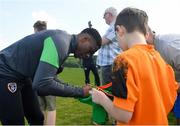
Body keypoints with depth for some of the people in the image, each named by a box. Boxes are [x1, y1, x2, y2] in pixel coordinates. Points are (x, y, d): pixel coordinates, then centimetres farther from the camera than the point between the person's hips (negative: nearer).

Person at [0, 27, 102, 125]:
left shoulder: (64, 42, 6)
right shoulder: (60, 41, -25)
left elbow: (48, 78, 11)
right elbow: (43, 84, -34)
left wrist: (78, 90, 1)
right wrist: (79, 92, -23)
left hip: (20, 76, 10)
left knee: (37, 118, 13)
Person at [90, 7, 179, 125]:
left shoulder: (124, 59, -23)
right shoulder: (159, 58, -3)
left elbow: (124, 115, -26)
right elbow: (170, 100, 5)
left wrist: (102, 99, -10)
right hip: (159, 121, 6)